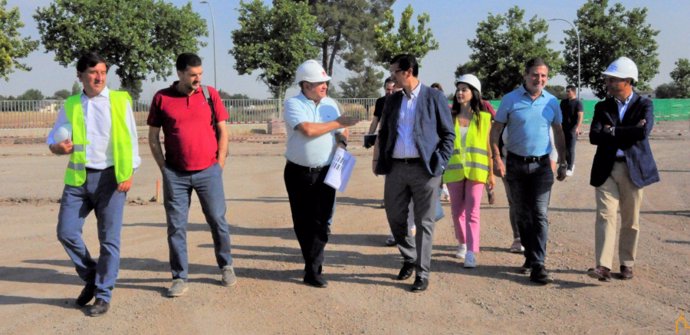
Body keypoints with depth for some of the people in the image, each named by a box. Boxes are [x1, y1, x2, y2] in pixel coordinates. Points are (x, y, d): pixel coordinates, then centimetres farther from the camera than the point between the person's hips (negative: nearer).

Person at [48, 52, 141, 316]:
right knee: (66, 231, -2)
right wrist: (59, 147, -6)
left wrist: (128, 174, -9)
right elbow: (52, 139, 18)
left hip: (110, 177, -3)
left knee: (109, 239, 0)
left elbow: (130, 139, 0)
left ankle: (103, 295, 12)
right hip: (78, 178, 3)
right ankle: (91, 277, 22)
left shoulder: (120, 101, 2)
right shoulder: (70, 106, 10)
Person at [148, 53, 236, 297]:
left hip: (208, 171, 0)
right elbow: (153, 137, 6)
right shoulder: (162, 98, 2)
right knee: (176, 226, 3)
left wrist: (219, 163, 2)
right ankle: (180, 278, 14)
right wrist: (164, 168, 1)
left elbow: (222, 131, 7)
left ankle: (226, 266, 26)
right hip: (176, 174, 0)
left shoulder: (210, 94, 3)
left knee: (218, 221, 7)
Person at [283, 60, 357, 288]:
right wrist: (336, 123, -12)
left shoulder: (330, 104, 9)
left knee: (321, 222, -1)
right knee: (302, 223, 7)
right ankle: (314, 264, 24)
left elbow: (341, 132, 16)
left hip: (325, 172, 3)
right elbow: (308, 129, -22)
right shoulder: (293, 104, -7)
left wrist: (342, 139, -7)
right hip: (298, 173, -2)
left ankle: (313, 271, 6)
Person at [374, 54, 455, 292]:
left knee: (424, 223, 2)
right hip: (396, 168, 5)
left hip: (424, 169, -5)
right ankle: (409, 259, 33)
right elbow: (383, 133, 18)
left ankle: (422, 273, 12)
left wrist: (439, 164, -9)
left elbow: (448, 134, -1)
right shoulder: (392, 100, 12)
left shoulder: (433, 97, -2)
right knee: (395, 218, 11)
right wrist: (378, 159, 5)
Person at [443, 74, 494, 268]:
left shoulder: (484, 118, 3)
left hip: (476, 170, -2)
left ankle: (471, 252, -9)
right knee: (457, 211, 10)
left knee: (472, 212, -8)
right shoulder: (450, 117, 7)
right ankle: (462, 243, 30)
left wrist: (491, 172, 4)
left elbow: (489, 146, 6)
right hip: (453, 170, 2)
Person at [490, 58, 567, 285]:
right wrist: (497, 158, -11)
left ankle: (538, 266, -8)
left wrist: (562, 163, 10)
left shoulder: (552, 102, 4)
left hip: (542, 164, 0)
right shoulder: (510, 100, -2)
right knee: (523, 215, 11)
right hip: (516, 164, 0)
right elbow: (496, 130, 0)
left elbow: (558, 133, 13)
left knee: (540, 214, -8)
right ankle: (530, 256, 27)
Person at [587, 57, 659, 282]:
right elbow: (594, 136, -7)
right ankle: (603, 266, -15)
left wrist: (612, 132, -11)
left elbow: (643, 132, -18)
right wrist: (628, 134, -13)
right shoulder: (602, 107, 8)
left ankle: (627, 264, 21)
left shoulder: (644, 105, 1)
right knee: (605, 215, -9)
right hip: (606, 169, 1)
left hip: (633, 168, -1)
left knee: (630, 220, 8)